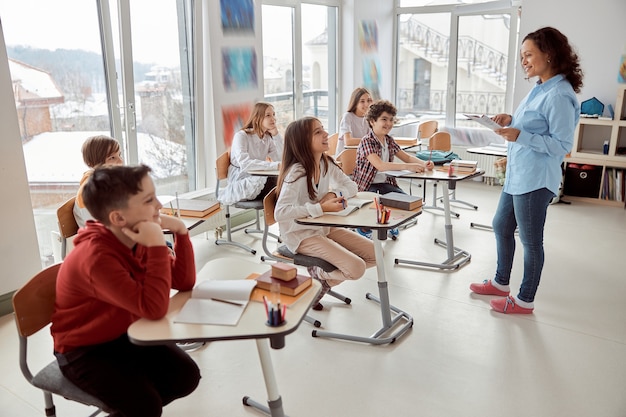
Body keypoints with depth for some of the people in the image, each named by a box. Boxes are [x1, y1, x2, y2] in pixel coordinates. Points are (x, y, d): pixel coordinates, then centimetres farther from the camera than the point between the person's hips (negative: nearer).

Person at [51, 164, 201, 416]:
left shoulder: (138, 238, -9)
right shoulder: (96, 256, -33)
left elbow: (184, 283, -10)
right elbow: (154, 308, -38)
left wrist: (180, 232, -20)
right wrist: (158, 246, -39)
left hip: (124, 335, 7)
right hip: (83, 350, -7)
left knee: (187, 376, -5)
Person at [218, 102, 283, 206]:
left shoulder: (268, 138, 8)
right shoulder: (241, 136, -12)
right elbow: (244, 163, -30)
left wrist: (276, 135, -8)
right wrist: (274, 165, -36)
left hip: (258, 183, 6)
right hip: (240, 184, -6)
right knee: (275, 182, -33)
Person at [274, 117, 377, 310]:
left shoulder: (326, 163, 0)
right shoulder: (297, 172, -24)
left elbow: (351, 186, 8)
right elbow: (280, 212, -33)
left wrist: (333, 194, -14)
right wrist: (321, 208, -32)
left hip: (324, 227, 8)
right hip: (301, 234, -8)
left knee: (375, 255, 2)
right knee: (356, 268, -20)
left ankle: (324, 275, 14)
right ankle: (320, 278, 10)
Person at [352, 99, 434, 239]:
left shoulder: (389, 140, 9)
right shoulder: (367, 141, -16)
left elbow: (407, 157, 11)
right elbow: (379, 165, -30)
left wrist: (423, 163, -12)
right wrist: (407, 166, -39)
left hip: (385, 183, 7)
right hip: (367, 185, -7)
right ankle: (364, 226, -1)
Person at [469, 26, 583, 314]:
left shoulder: (559, 96, -19)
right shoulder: (540, 88, 10)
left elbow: (562, 145, -19)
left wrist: (520, 136, -25)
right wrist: (511, 121, 4)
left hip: (535, 181, -10)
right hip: (516, 177, 10)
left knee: (530, 241, 4)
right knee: (501, 227, 20)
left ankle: (525, 300, 21)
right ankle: (501, 283, 38)